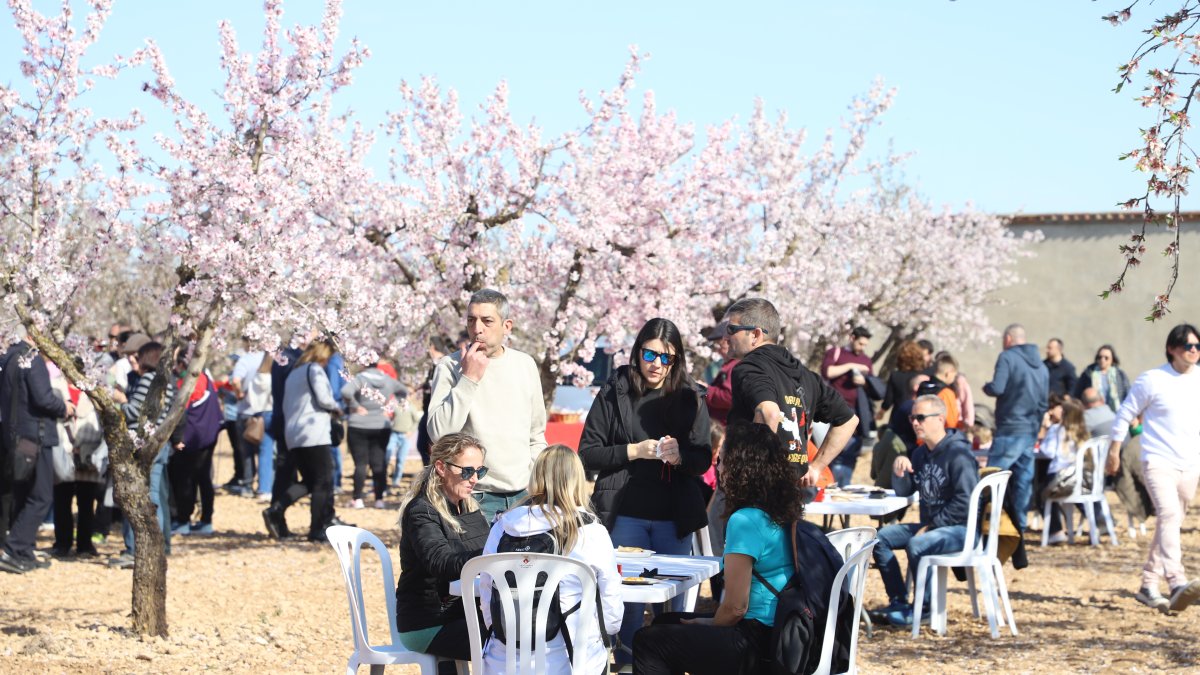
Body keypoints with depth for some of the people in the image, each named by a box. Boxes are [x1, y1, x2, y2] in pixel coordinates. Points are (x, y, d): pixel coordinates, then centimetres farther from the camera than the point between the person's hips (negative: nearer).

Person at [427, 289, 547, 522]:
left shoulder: (525, 365, 8)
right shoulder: (451, 366, -5)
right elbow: (438, 433, -17)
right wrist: (469, 379, -18)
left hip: (522, 496, 4)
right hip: (474, 498, -4)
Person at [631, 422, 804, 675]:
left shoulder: (745, 521, -20)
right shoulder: (784, 516, 7)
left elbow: (735, 607, -17)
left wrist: (710, 624, 3)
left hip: (758, 642, -9)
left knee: (647, 641, 0)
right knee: (666, 622, 23)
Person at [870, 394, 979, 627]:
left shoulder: (958, 453, -15)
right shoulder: (921, 453, 13)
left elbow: (964, 503, -22)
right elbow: (902, 492, 17)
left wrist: (931, 526, -19)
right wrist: (899, 470, -4)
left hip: (961, 528, -9)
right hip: (930, 525, 9)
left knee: (916, 544, -32)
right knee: (882, 537, -3)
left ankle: (925, 607, -15)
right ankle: (898, 601, -1)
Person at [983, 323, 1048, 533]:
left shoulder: (1007, 357, -7)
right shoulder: (1041, 365, 15)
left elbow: (997, 388, -17)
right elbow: (1045, 400, 18)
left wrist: (986, 387, 3)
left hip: (1010, 430, -7)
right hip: (1031, 431, 7)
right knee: (1023, 480, 9)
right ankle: (1020, 525, 9)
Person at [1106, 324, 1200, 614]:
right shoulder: (1152, 380, -6)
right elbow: (1125, 414, 2)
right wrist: (1114, 452, 4)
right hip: (1158, 461, -6)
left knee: (1169, 523, 11)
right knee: (1169, 514, -25)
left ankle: (1149, 585, 21)